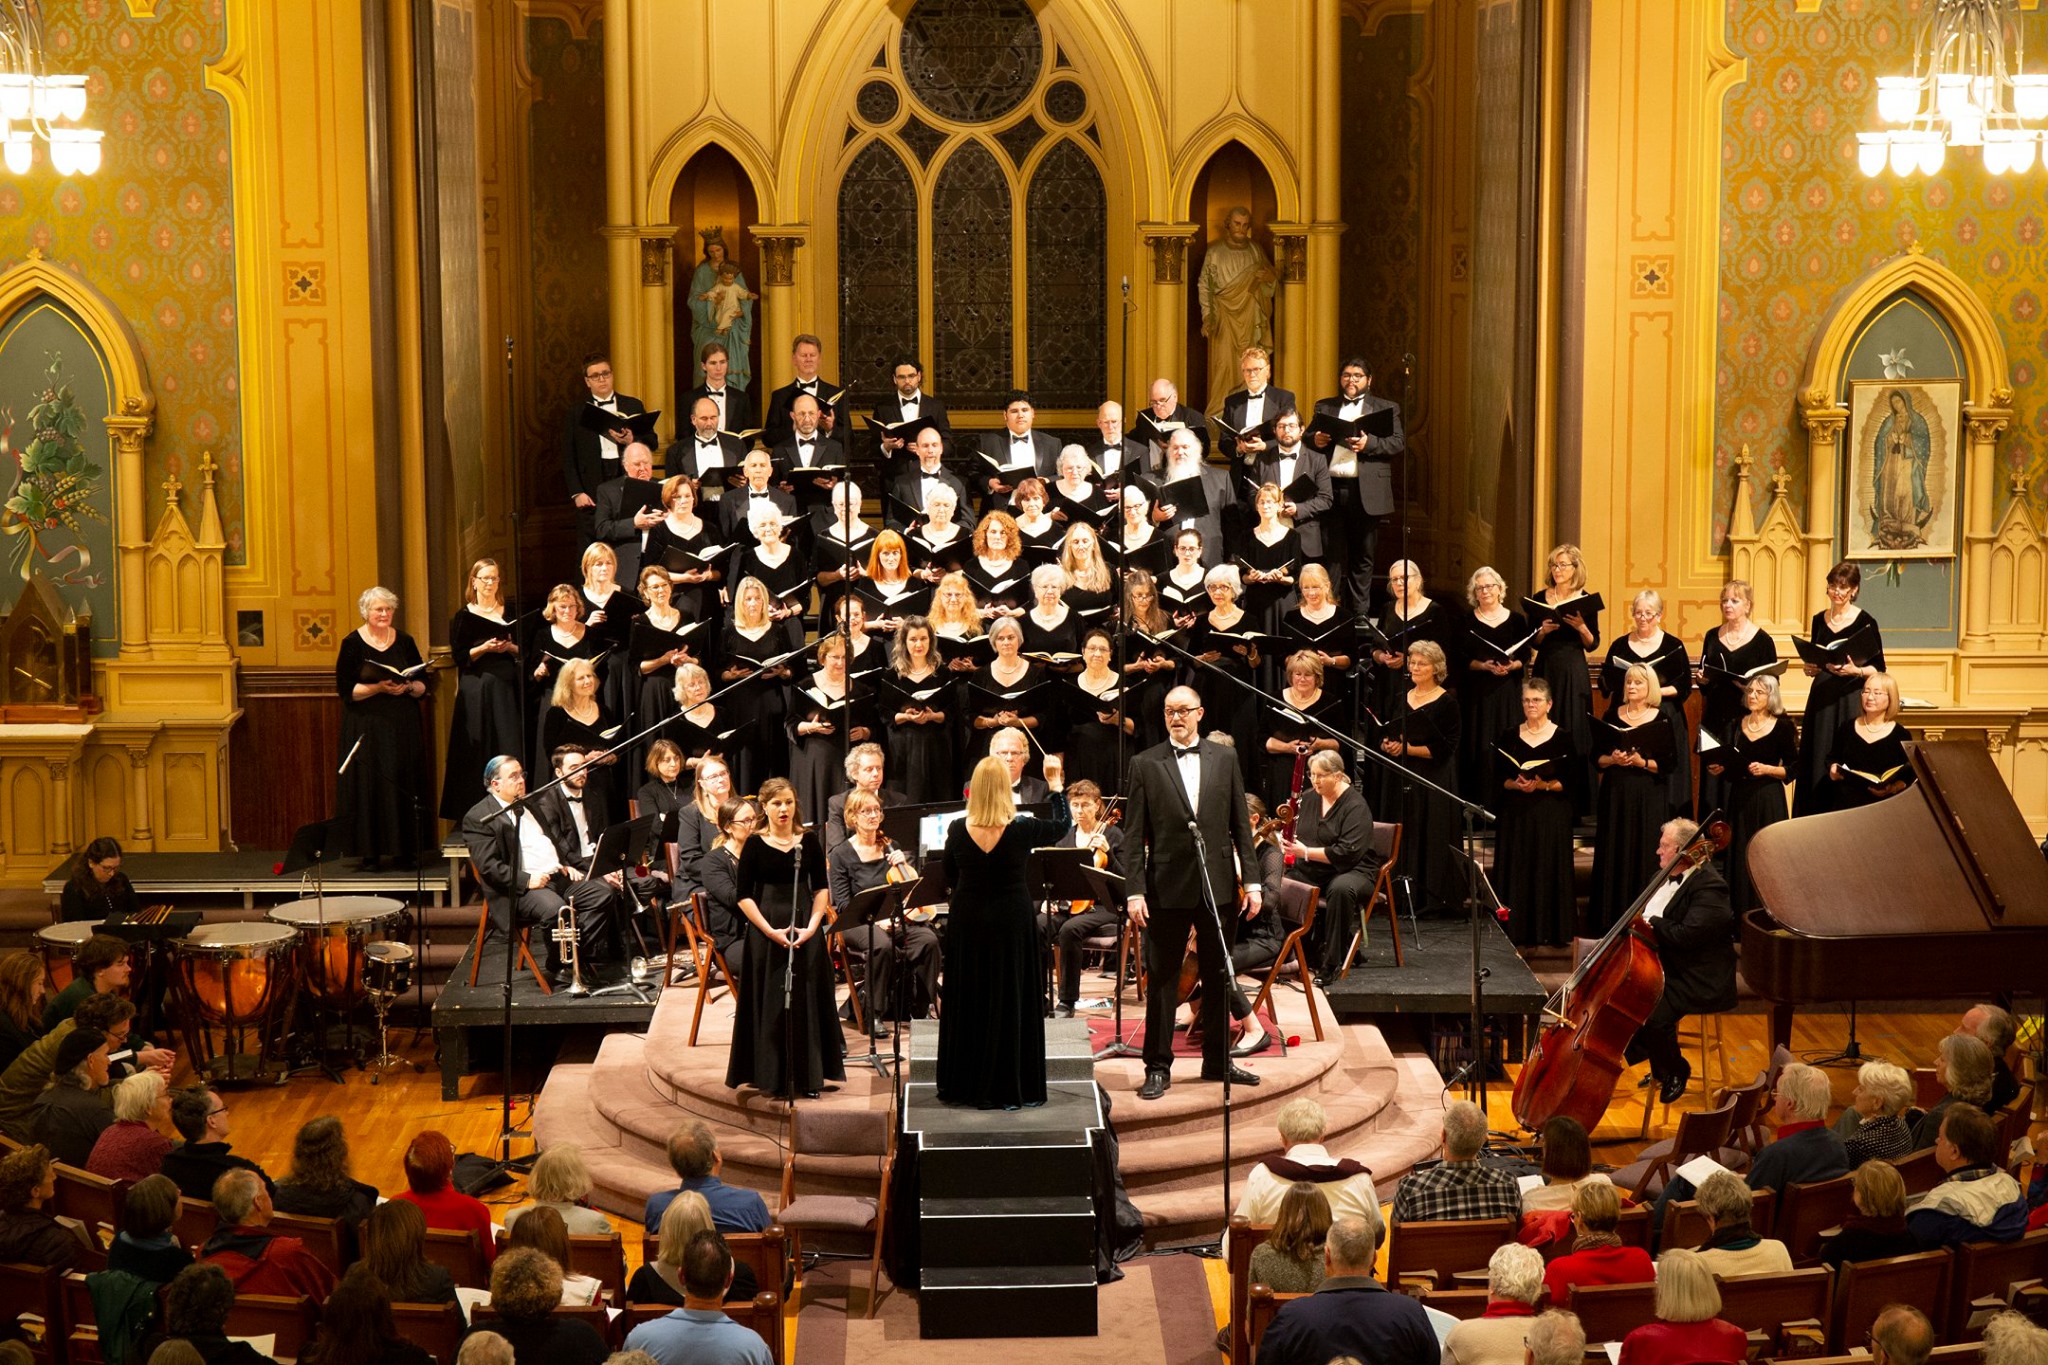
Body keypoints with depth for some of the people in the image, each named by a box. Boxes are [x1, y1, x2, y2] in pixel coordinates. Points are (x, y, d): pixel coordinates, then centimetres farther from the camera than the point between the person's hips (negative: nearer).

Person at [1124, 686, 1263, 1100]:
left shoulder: (1224, 759, 7)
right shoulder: (1146, 764, 0)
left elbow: (1240, 824, 7)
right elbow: (1133, 835, -3)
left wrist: (1253, 881, 1)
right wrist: (1135, 891, -10)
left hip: (1217, 886, 3)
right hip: (1168, 888, -2)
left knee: (1218, 976, 11)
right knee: (1161, 977, 3)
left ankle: (1218, 1061, 22)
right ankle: (1158, 1067, 11)